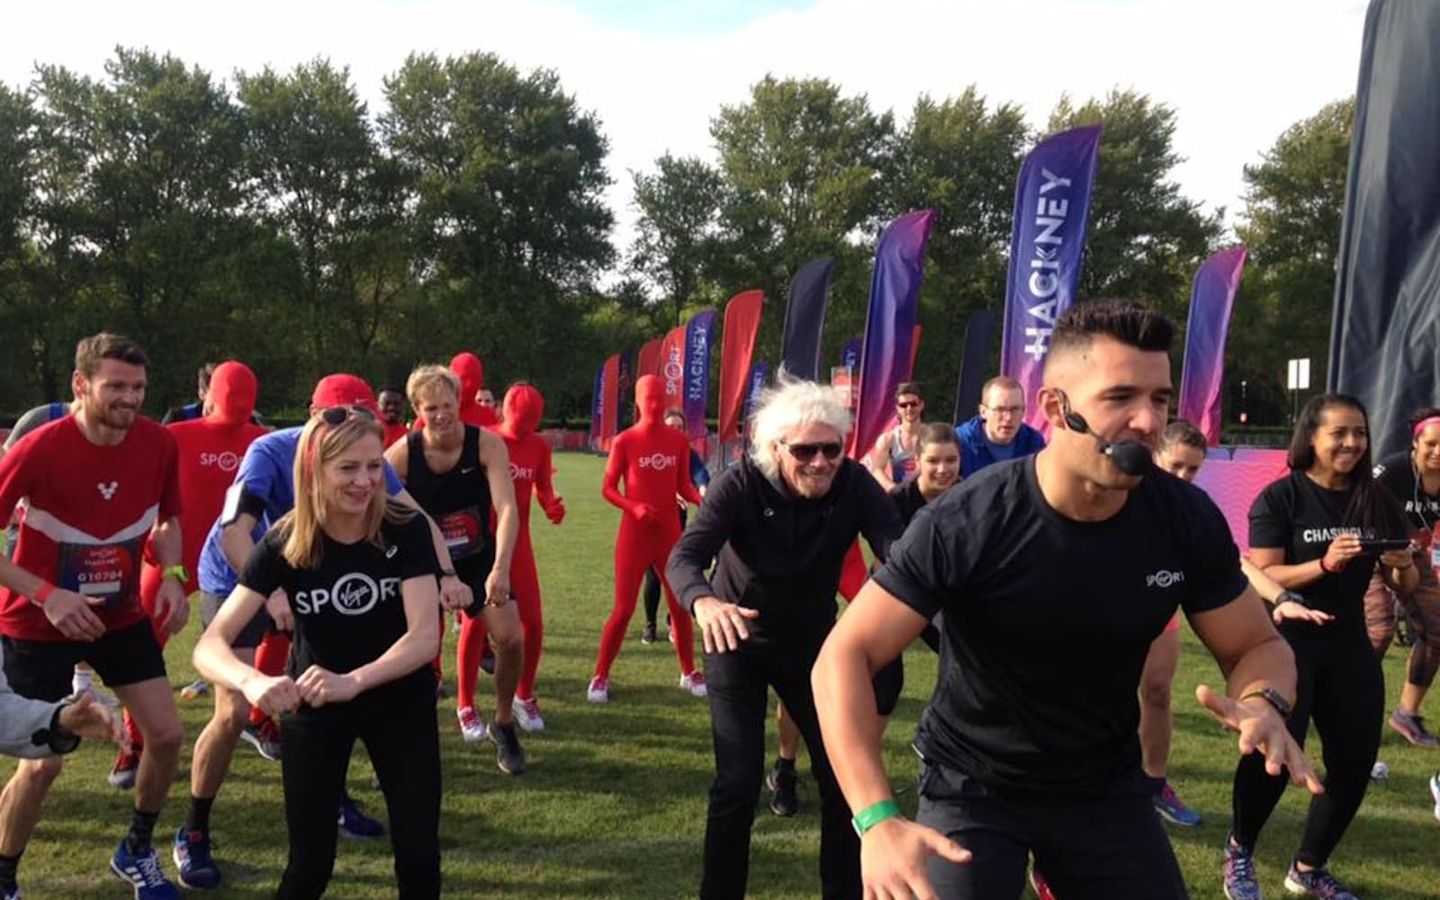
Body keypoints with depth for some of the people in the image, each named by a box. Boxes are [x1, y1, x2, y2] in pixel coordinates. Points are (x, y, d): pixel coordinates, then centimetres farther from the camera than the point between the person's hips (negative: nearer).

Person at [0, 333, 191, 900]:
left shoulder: (158, 444, -12)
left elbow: (168, 518, 8)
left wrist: (171, 578, -9)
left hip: (123, 616, 5)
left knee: (166, 734, 3)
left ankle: (136, 853, 28)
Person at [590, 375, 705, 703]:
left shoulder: (678, 440, 2)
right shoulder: (624, 441, -7)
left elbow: (683, 486, 8)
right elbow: (608, 489, -6)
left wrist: (702, 500, -12)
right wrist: (633, 507, -22)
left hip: (670, 531, 3)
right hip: (635, 533, -3)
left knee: (681, 604, 8)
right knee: (623, 608, -2)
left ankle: (689, 673, 24)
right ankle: (600, 677, 11)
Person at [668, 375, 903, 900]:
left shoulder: (854, 484, -18)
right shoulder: (739, 486, -24)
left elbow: (897, 551, -31)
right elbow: (684, 557, -34)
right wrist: (704, 602, -57)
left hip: (813, 643, 3)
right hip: (739, 644, -3)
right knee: (738, 784, -8)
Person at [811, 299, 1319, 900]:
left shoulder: (1189, 521, -14)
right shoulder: (965, 524, -26)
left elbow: (1257, 645, -1)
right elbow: (845, 657, -25)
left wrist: (1265, 704, -26)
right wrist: (877, 819, -38)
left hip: (1107, 787, 4)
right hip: (973, 788, -3)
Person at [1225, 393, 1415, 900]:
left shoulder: (1376, 502, 5)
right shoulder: (1281, 498, -9)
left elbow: (1405, 589, 8)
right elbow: (1261, 577, -15)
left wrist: (1403, 566, -15)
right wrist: (1324, 564, -28)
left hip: (1348, 645, 6)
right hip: (1286, 643, -5)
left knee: (1355, 763, 6)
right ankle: (1239, 851, 12)